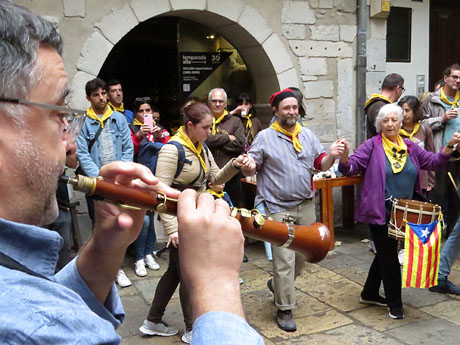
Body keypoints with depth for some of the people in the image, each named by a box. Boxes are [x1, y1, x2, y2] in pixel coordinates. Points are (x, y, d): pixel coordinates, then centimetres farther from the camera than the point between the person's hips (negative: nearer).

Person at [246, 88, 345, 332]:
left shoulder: (307, 135, 9)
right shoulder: (265, 137, -5)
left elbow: (321, 165, 10)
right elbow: (251, 168, -6)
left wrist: (331, 155, -10)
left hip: (306, 206, 5)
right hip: (279, 208, -5)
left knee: (302, 256, 16)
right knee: (284, 260, -5)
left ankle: (278, 285, 42)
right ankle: (284, 310, 11)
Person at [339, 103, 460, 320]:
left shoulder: (410, 147, 9)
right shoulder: (372, 146, -7)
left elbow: (434, 162, 10)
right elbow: (350, 168, -12)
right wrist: (345, 157, -33)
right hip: (380, 211, -6)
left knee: (386, 253, 17)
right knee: (389, 256, 1)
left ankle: (369, 294, 35)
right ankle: (394, 304, 17)